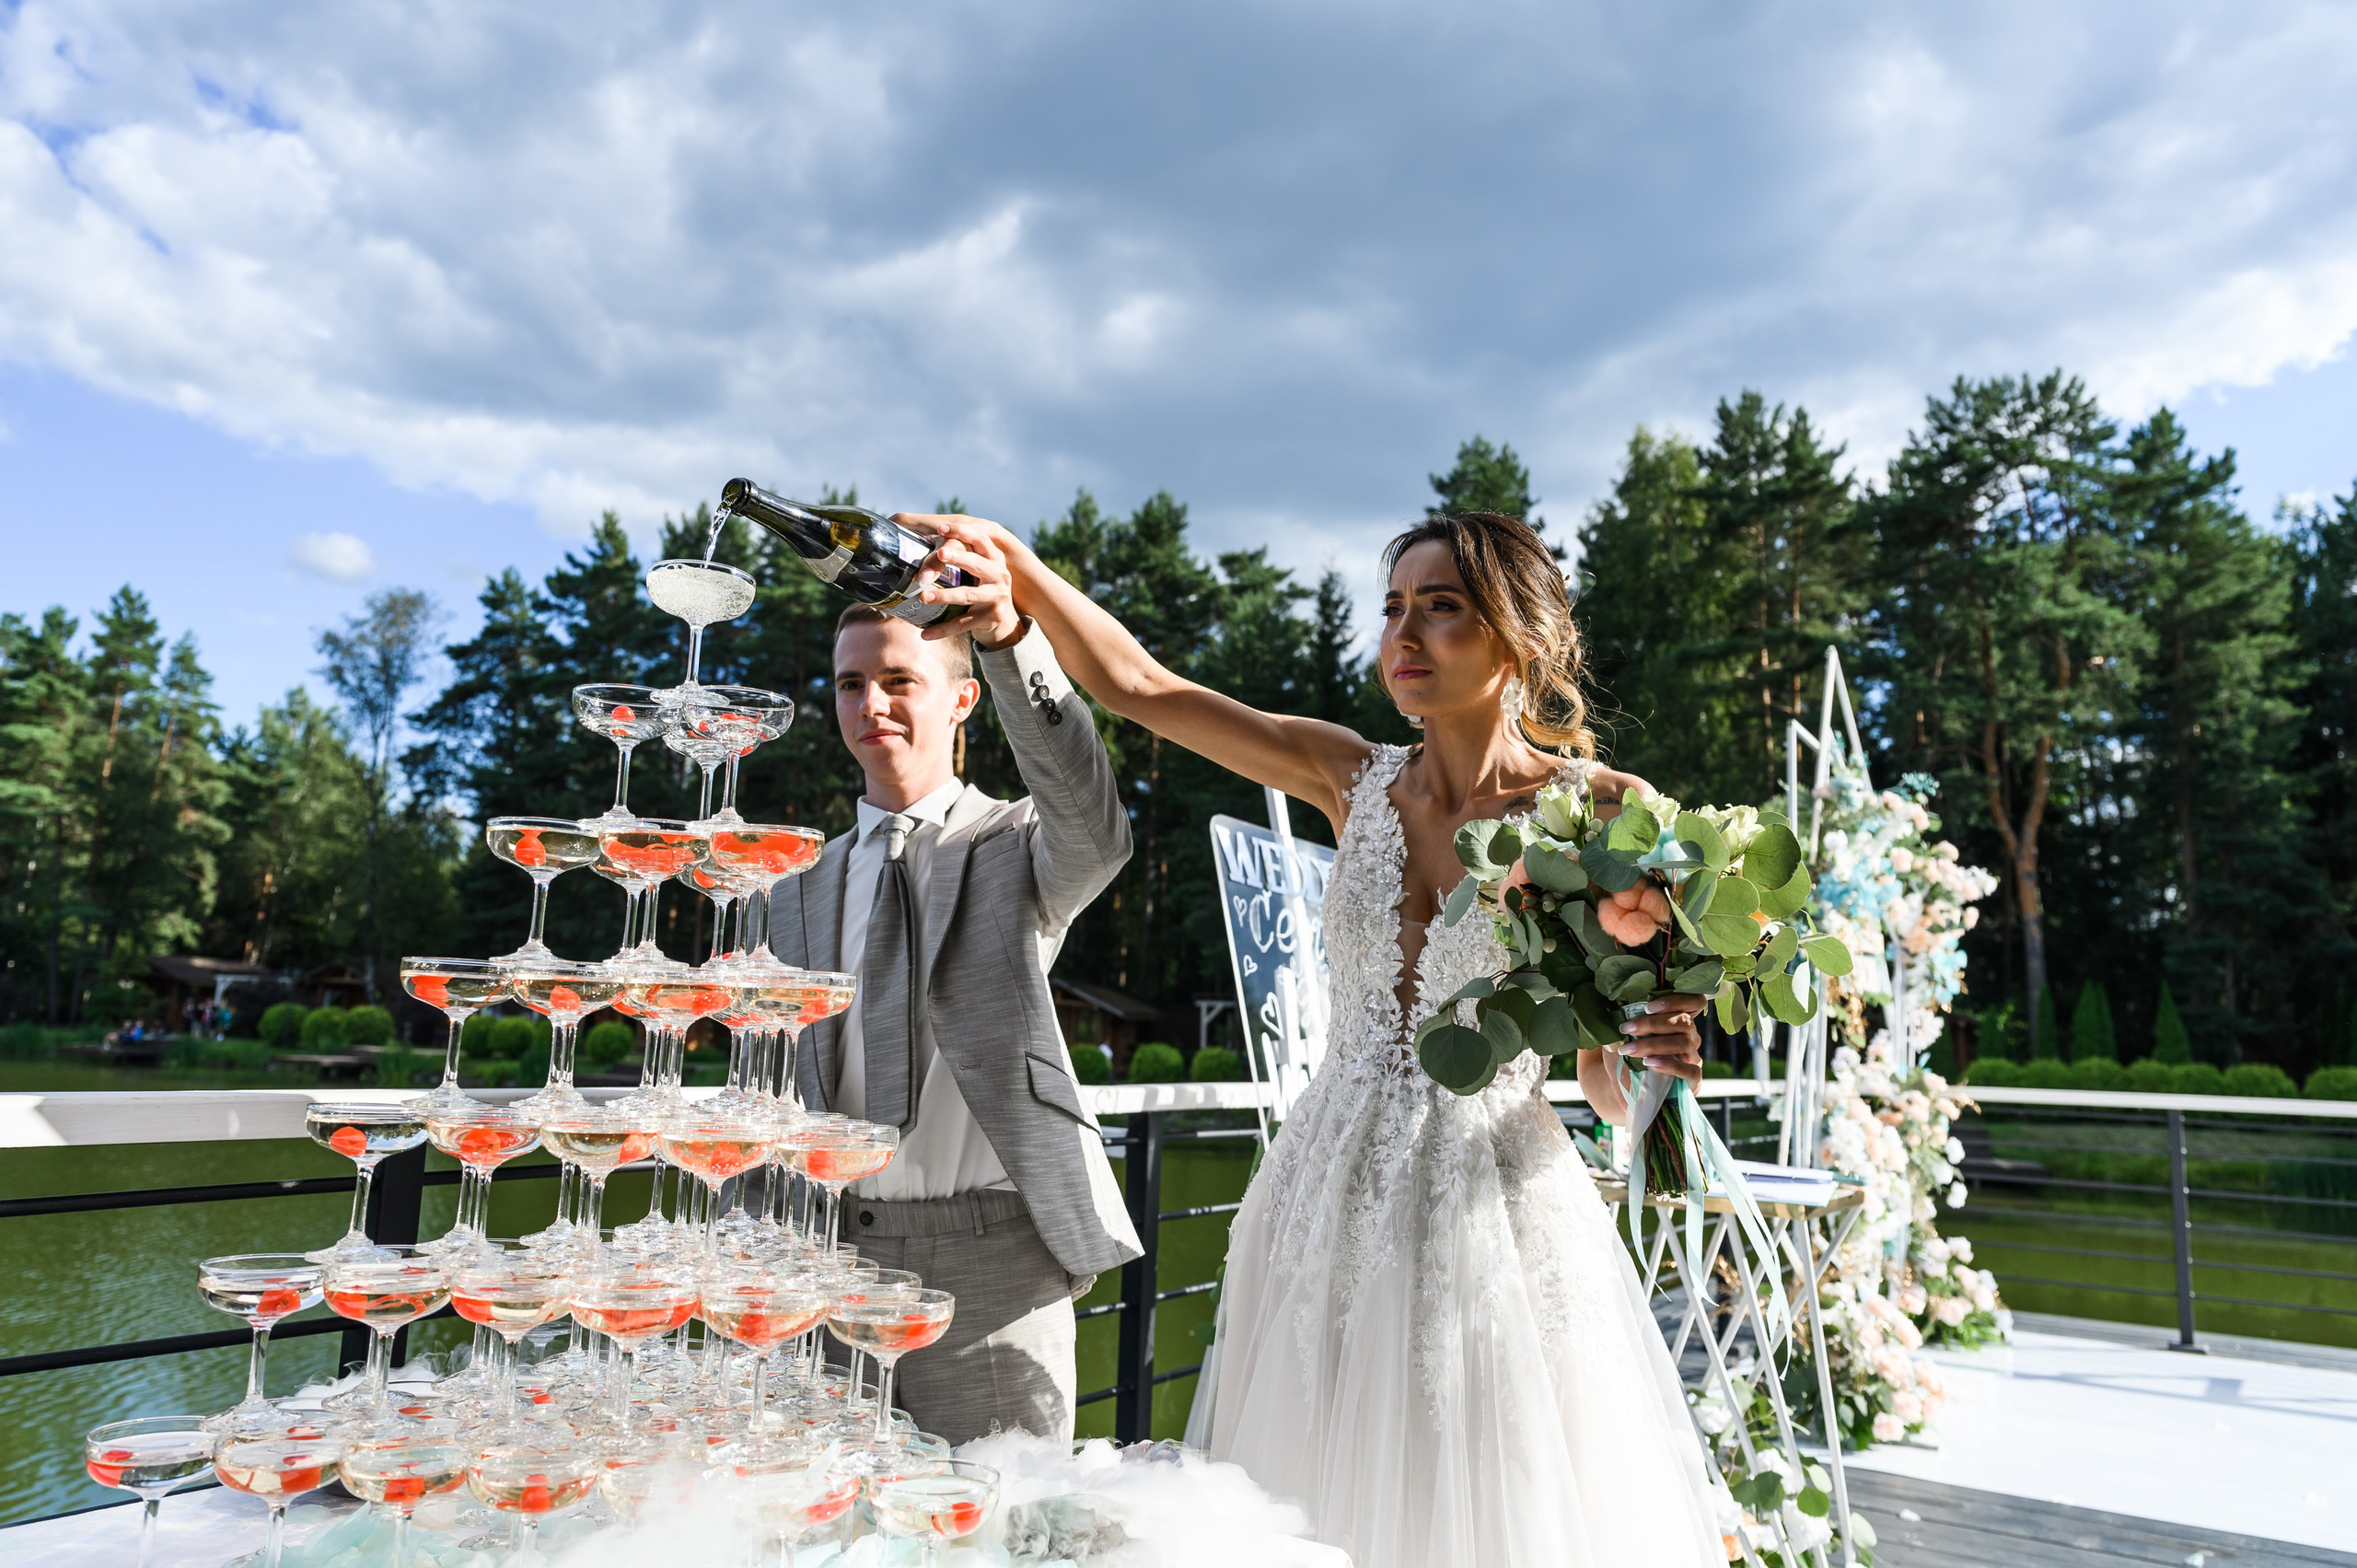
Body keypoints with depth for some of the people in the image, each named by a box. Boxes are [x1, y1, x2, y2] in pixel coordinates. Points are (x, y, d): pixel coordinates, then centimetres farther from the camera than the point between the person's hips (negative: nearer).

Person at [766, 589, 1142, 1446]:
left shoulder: (1017, 846, 1)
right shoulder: (799, 893, 12)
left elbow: (1095, 830, -25)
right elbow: (774, 1096, 15)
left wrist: (1009, 637, -37)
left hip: (992, 1261, -4)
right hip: (834, 1255, 4)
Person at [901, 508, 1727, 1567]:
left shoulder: (1600, 810, -5)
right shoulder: (1354, 781, 4)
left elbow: (1613, 1093, -2)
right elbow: (1136, 685, 0)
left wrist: (1656, 1062, -24)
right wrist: (1028, 581, -15)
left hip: (1495, 1209, -3)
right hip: (1330, 1197, 3)